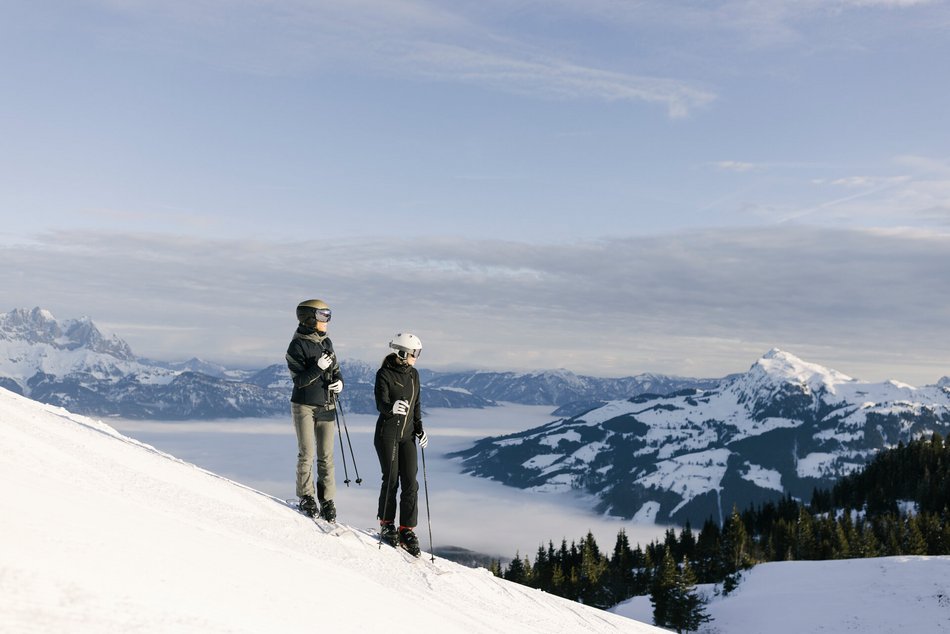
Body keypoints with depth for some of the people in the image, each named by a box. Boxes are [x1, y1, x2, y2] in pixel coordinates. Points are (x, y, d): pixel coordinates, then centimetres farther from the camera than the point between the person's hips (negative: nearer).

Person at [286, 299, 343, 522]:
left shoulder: (326, 342, 10)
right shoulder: (297, 345, -9)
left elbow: (336, 370, 17)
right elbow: (299, 380, -14)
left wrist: (339, 382, -4)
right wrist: (318, 368, -27)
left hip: (326, 407, 5)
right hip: (304, 406, -5)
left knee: (326, 456, 5)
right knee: (307, 454, -4)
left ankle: (327, 500, 11)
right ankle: (306, 498, 10)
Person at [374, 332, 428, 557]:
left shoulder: (413, 374, 9)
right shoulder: (384, 374, -10)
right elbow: (381, 404, -21)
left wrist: (419, 429, 9)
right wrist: (392, 407, -42)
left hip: (407, 435, 5)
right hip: (387, 433, -5)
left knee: (410, 483, 0)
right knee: (391, 480, -1)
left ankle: (407, 530, 7)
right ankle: (386, 525, 16)